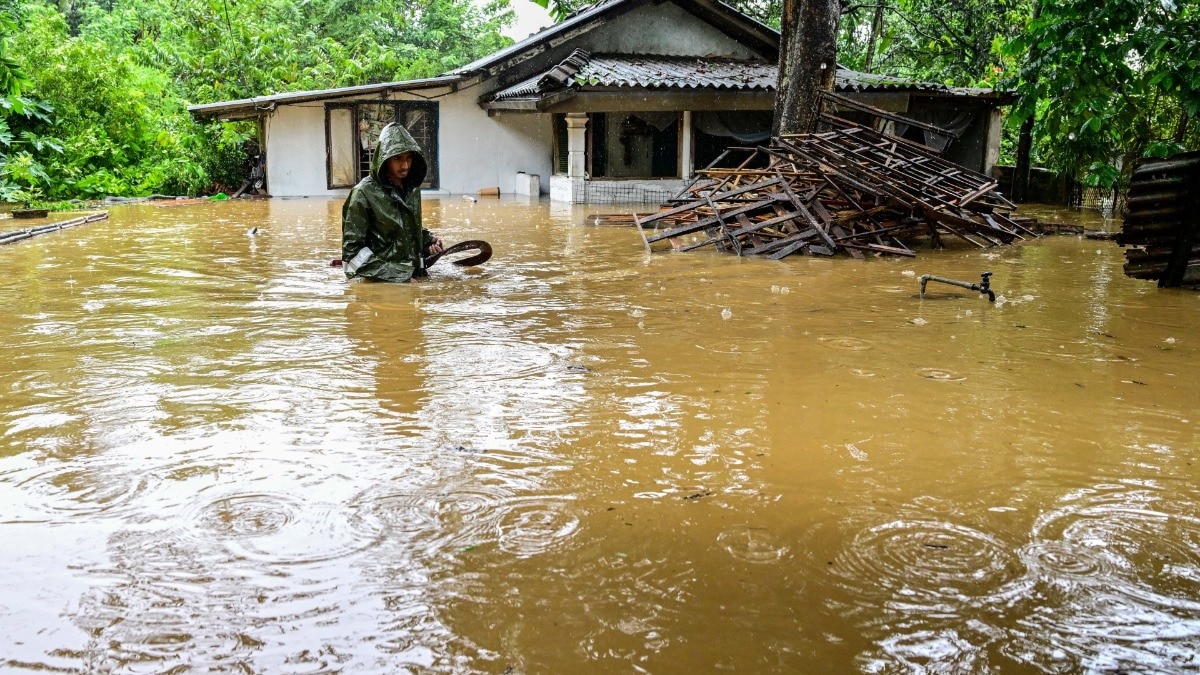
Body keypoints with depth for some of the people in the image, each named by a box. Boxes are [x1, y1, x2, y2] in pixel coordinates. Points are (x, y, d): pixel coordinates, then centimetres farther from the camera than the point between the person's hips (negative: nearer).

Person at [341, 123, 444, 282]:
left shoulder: (412, 188, 6)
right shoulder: (364, 193, -14)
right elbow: (352, 247, -15)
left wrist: (428, 240, 1)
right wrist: (395, 275, -19)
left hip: (417, 276, 6)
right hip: (383, 284, -6)